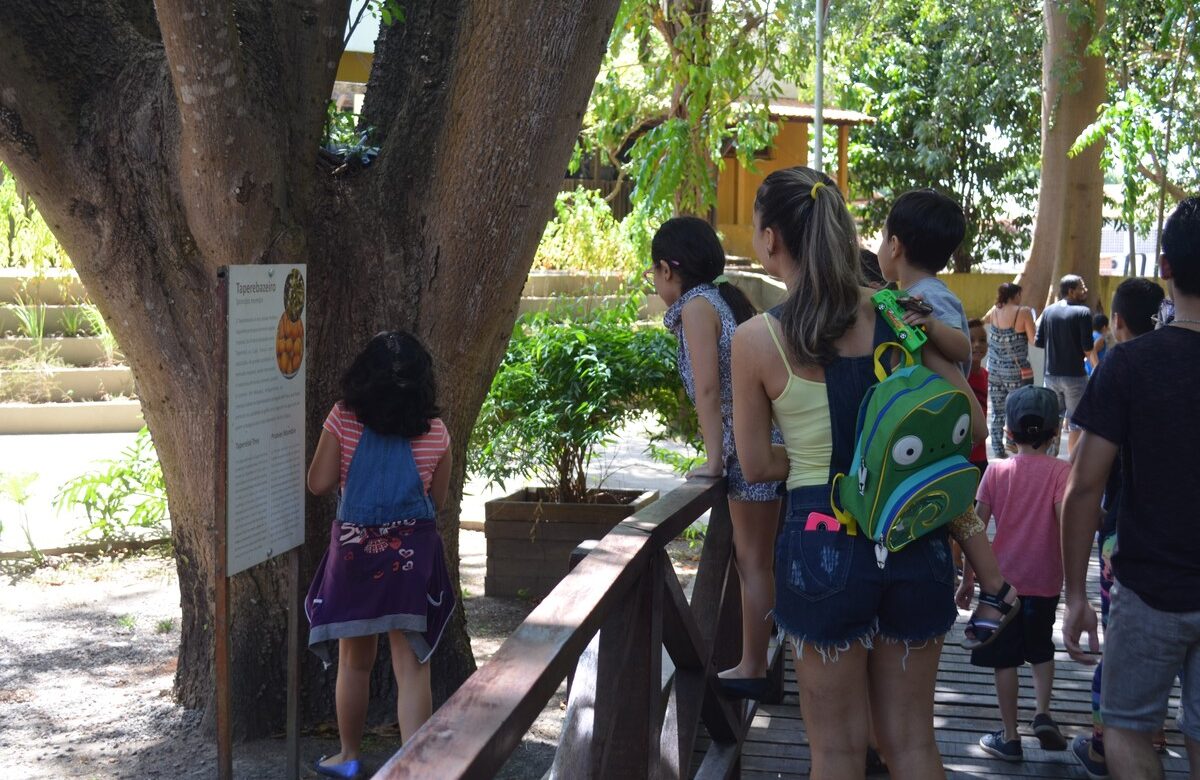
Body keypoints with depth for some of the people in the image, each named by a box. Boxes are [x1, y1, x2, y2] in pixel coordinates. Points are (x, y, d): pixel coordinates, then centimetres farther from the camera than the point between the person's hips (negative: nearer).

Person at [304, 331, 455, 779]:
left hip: (354, 549, 0)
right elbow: (438, 500, 7)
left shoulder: (343, 421, -6)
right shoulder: (435, 432, -2)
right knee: (412, 669, 1)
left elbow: (318, 484, -5)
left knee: (354, 661, 16)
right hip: (412, 552, 0)